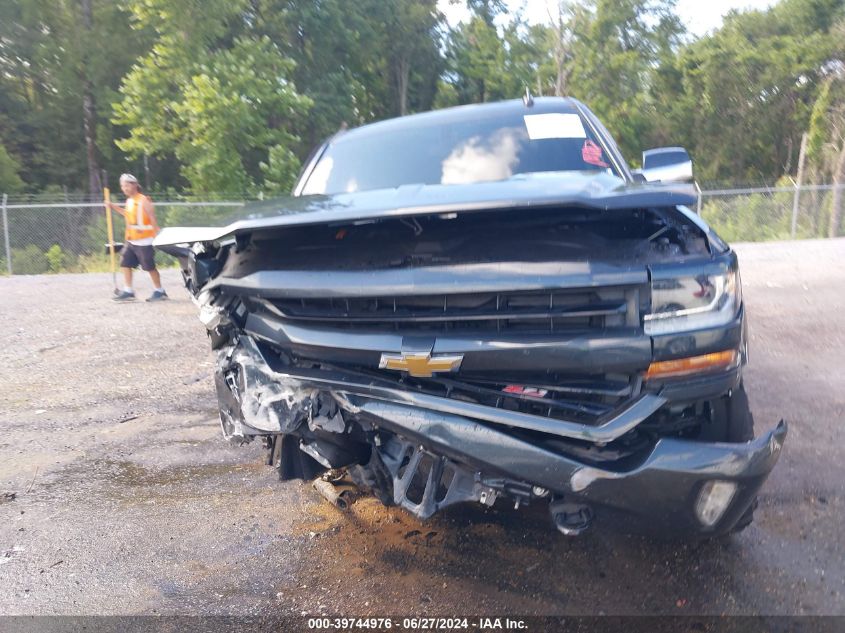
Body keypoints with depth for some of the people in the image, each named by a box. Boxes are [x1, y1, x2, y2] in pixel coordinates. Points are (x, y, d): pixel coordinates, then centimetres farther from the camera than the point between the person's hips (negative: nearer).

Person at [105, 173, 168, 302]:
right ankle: (128, 291, 12)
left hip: (144, 241, -8)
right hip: (131, 241, 8)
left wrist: (158, 236, -18)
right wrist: (114, 207, 22)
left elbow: (153, 219, -14)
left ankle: (159, 291, 12)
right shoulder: (129, 201, 12)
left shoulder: (144, 201, -12)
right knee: (125, 264, 5)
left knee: (150, 267, -1)